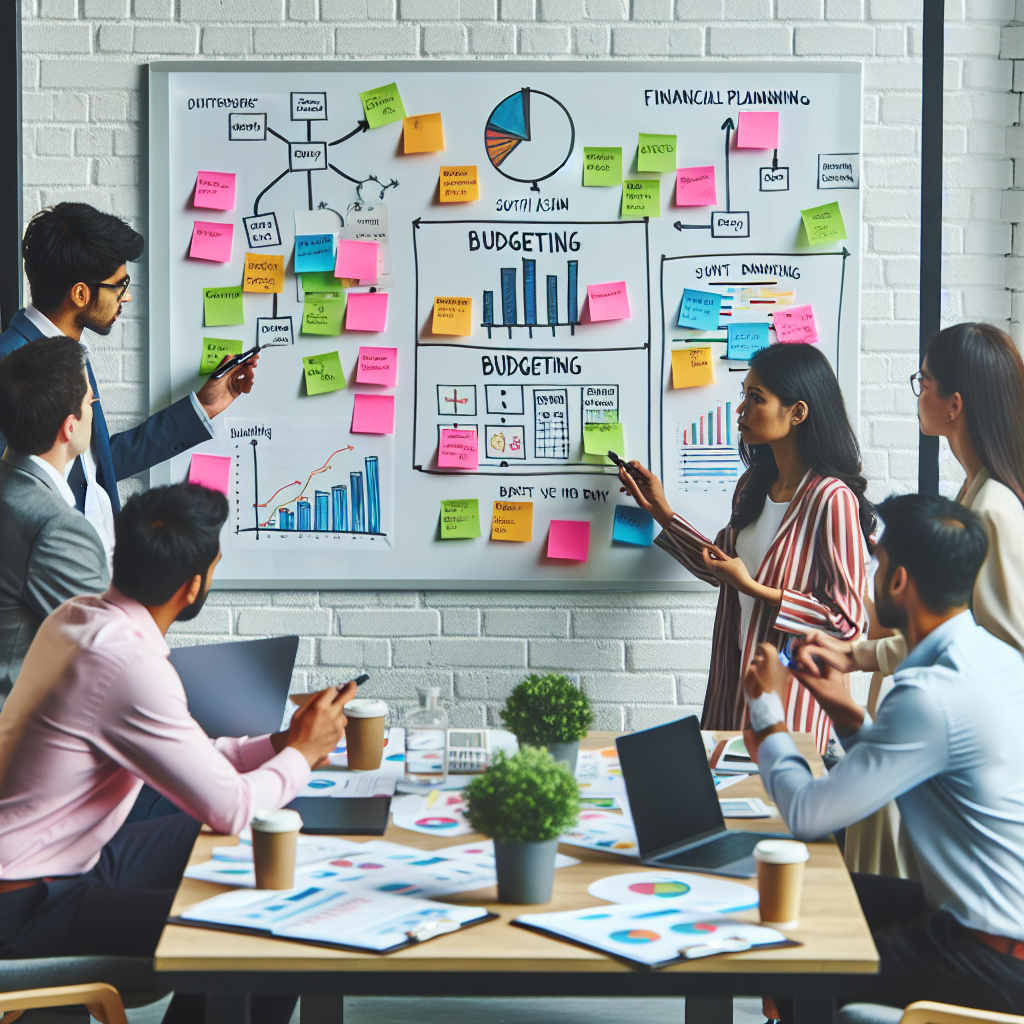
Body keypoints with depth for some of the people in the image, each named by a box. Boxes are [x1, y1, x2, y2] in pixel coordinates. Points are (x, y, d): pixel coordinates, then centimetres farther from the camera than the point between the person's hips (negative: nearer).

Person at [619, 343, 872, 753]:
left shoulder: (832, 499, -19)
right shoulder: (754, 484, 5)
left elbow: (847, 620, -20)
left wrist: (754, 589, -19)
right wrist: (662, 512, 13)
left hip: (790, 689, -7)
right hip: (737, 677, 8)